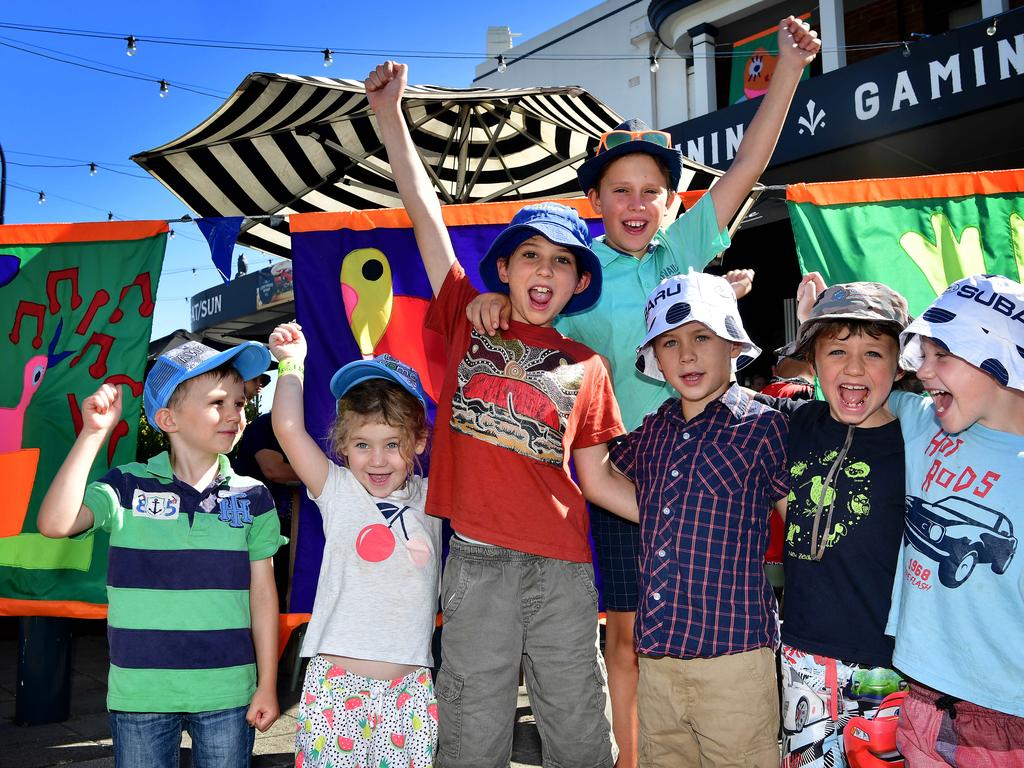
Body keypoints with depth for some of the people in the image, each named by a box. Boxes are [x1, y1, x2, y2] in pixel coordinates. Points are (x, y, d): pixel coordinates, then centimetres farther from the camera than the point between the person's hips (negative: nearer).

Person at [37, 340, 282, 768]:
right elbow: (55, 523, -18)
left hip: (227, 694, 1)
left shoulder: (252, 498, 1)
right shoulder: (127, 488, -2)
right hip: (140, 694, -1)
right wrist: (93, 434, -17)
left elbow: (262, 593, 3)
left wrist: (268, 684, 2)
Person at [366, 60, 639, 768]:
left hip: (564, 570, 1)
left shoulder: (587, 367, 8)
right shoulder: (468, 321, 6)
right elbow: (425, 209, 5)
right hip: (478, 563, -1)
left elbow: (598, 479, 10)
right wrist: (390, 113, 4)